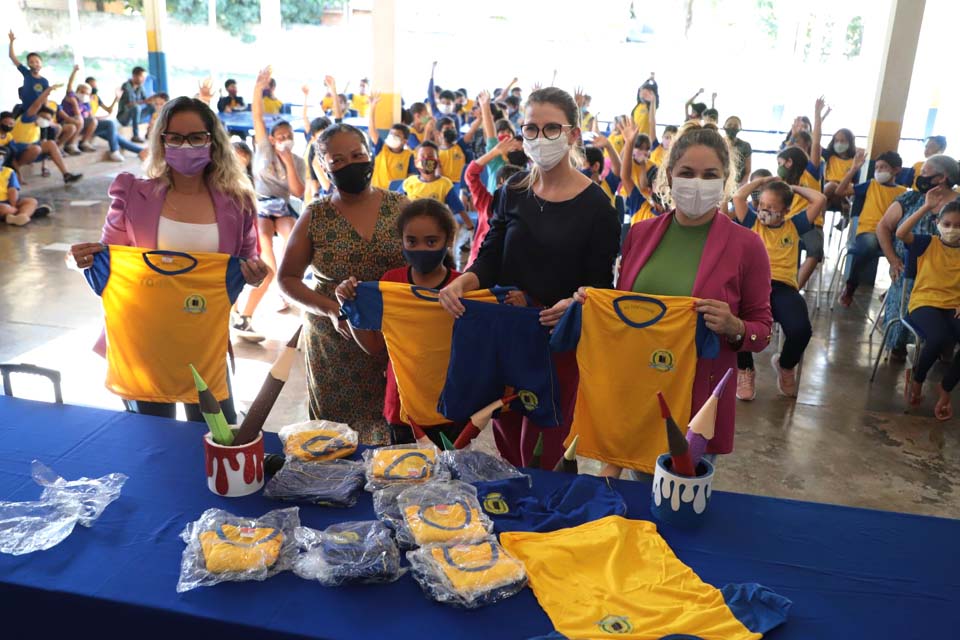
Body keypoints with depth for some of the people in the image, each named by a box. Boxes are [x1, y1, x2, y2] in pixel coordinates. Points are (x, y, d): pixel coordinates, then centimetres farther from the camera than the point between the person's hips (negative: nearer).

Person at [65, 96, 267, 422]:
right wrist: (85, 259, -16)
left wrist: (253, 274, -14)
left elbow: (246, 261, 8)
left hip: (206, 338, 0)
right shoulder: (134, 194, -2)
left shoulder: (235, 202, -1)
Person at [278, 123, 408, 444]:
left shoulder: (400, 207, 1)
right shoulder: (315, 216, 1)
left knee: (395, 431, 4)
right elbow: (288, 279, 4)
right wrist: (331, 309, -13)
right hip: (334, 344, 0)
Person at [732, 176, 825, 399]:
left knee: (800, 329, -29)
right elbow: (738, 196, 7)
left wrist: (793, 188, 26)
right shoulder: (752, 222, 19)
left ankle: (786, 366, 11)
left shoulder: (794, 226, 20)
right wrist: (764, 180, 19)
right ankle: (745, 369, -2)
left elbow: (820, 200, 15)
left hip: (783, 287, 1)